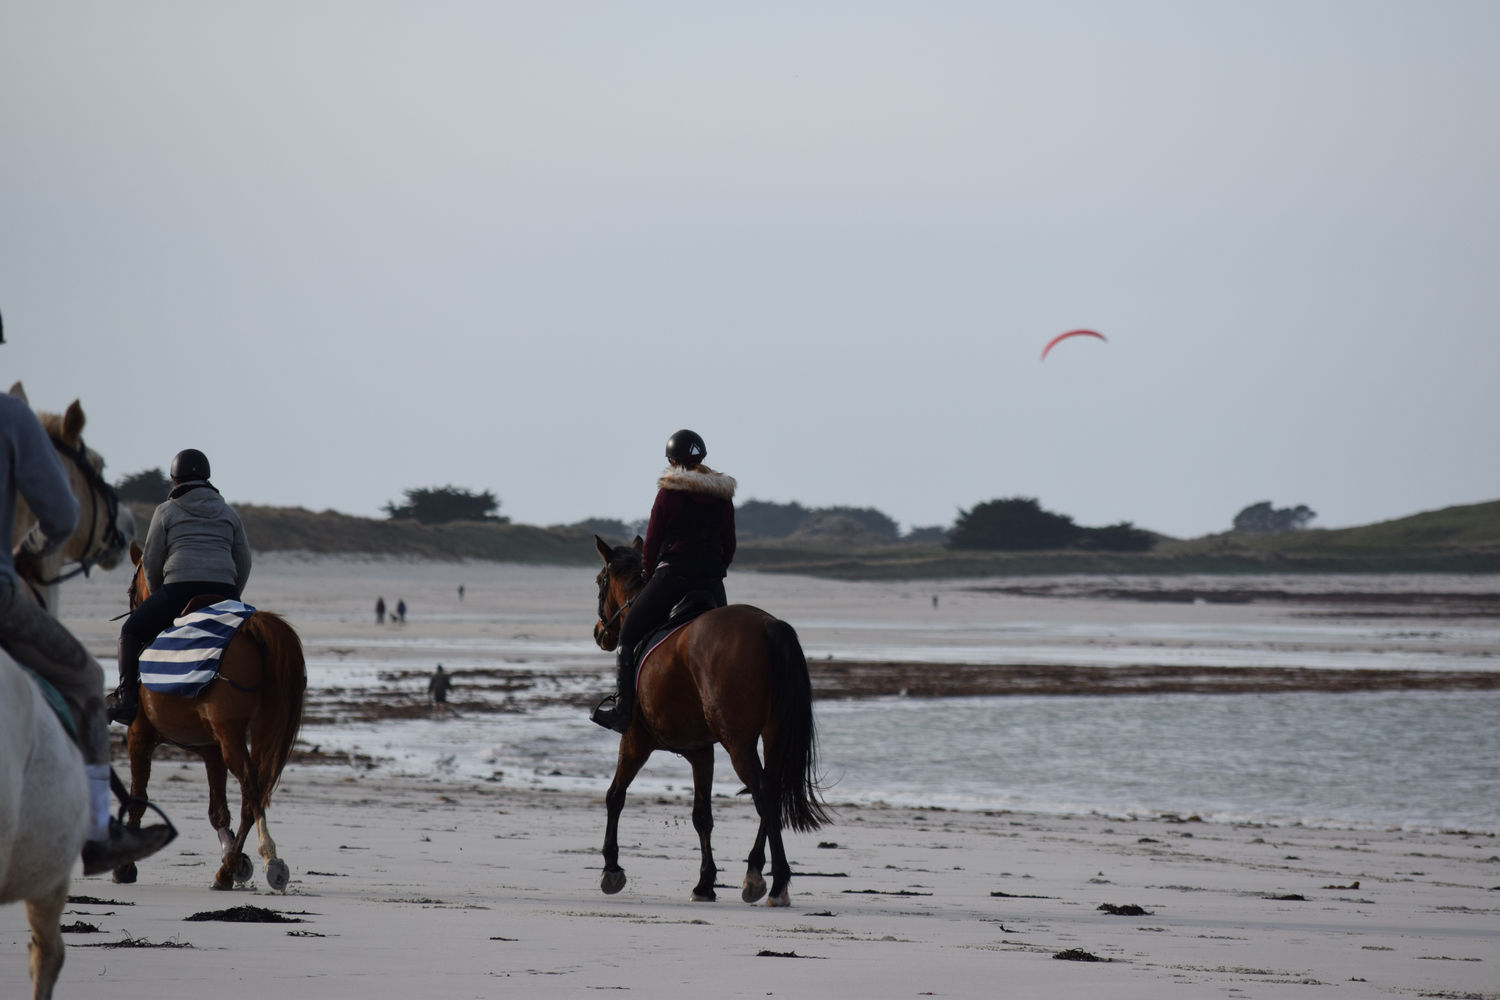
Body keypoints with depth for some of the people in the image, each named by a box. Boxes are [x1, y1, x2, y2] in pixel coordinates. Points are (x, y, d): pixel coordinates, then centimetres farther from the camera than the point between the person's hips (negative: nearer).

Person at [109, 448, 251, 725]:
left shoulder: (167, 512, 9)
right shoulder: (228, 513, 20)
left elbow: (152, 562, 7)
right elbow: (244, 563, 17)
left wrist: (156, 595, 22)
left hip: (179, 588, -3)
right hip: (224, 592, 3)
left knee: (131, 632, 14)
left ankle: (127, 699, 2)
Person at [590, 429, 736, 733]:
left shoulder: (669, 491, -5)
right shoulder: (723, 496, 9)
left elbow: (652, 540, -2)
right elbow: (729, 546, 13)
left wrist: (648, 575, 13)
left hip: (673, 571, -4)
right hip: (712, 578, 4)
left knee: (630, 634, 6)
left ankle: (623, 706, -1)